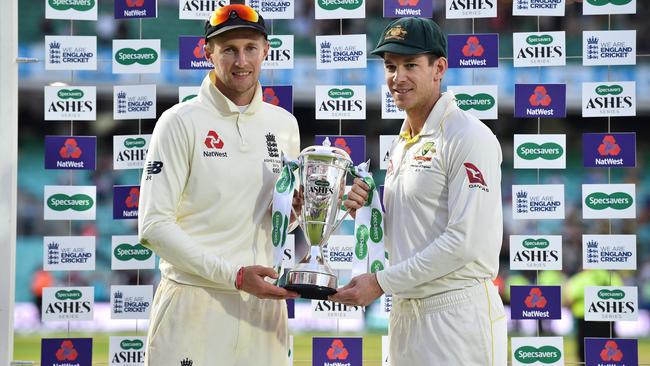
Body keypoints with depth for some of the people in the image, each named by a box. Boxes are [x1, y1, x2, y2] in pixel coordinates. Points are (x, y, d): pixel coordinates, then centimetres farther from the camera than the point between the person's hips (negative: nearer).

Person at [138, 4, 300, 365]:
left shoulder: (284, 124, 11)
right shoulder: (182, 122, -5)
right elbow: (154, 226, -11)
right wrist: (234, 275, -18)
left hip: (264, 303, 4)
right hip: (195, 304, -4)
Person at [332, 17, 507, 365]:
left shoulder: (469, 137, -11)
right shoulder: (401, 144, 15)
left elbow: (467, 241, -19)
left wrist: (381, 282, -16)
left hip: (457, 314, -8)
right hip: (406, 312, 8)